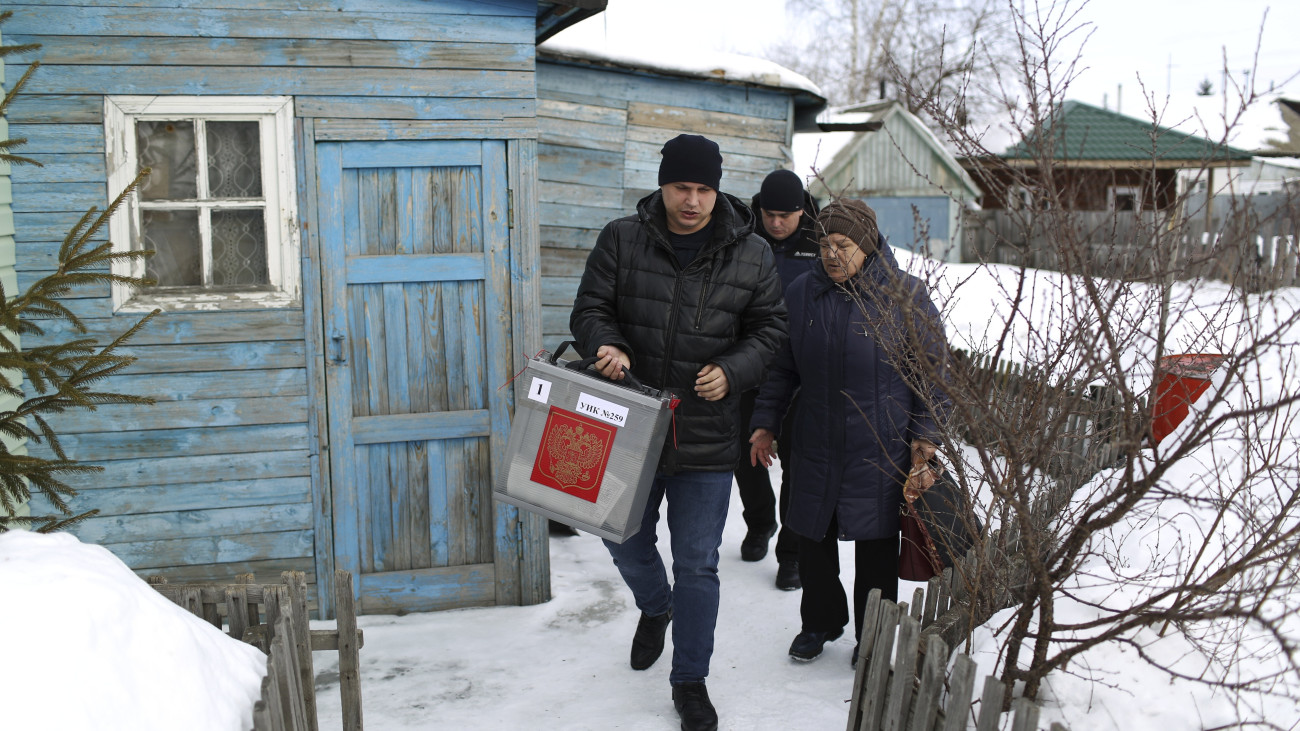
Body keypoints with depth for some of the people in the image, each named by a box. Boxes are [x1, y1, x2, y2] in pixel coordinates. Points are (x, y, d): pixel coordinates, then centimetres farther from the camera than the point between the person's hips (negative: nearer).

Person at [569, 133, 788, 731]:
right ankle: (655, 608, 53)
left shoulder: (752, 256, -3)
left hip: (706, 437, -1)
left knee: (698, 564, 7)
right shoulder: (621, 240, -4)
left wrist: (731, 371, -15)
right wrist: (609, 346, -21)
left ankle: (690, 681, 24)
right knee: (626, 541, 18)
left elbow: (768, 330, 4)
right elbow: (589, 309, 0)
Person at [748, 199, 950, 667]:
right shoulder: (802, 294, 3)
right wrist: (766, 422, 10)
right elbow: (782, 367, 12)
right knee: (812, 536, 11)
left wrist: (925, 433, -6)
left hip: (881, 448, -3)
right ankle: (820, 621, 34)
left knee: (875, 542, 7)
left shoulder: (906, 295, -6)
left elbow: (931, 369, -2)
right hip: (815, 444, 3)